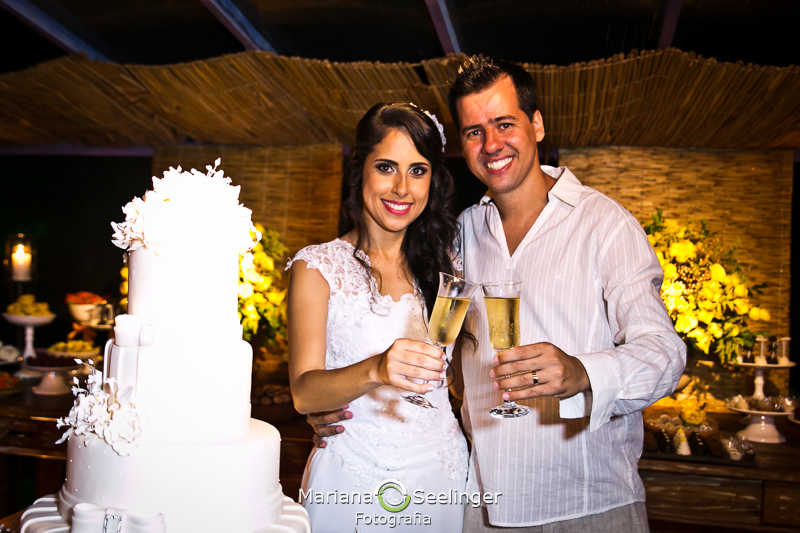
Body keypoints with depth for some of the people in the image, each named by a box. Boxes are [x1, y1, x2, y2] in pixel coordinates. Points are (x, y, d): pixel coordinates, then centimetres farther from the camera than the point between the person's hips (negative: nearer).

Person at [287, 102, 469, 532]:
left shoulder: (442, 264, 4)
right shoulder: (318, 266, -8)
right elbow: (304, 392, -16)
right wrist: (376, 371, -34)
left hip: (441, 475, 4)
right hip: (352, 479, -3)